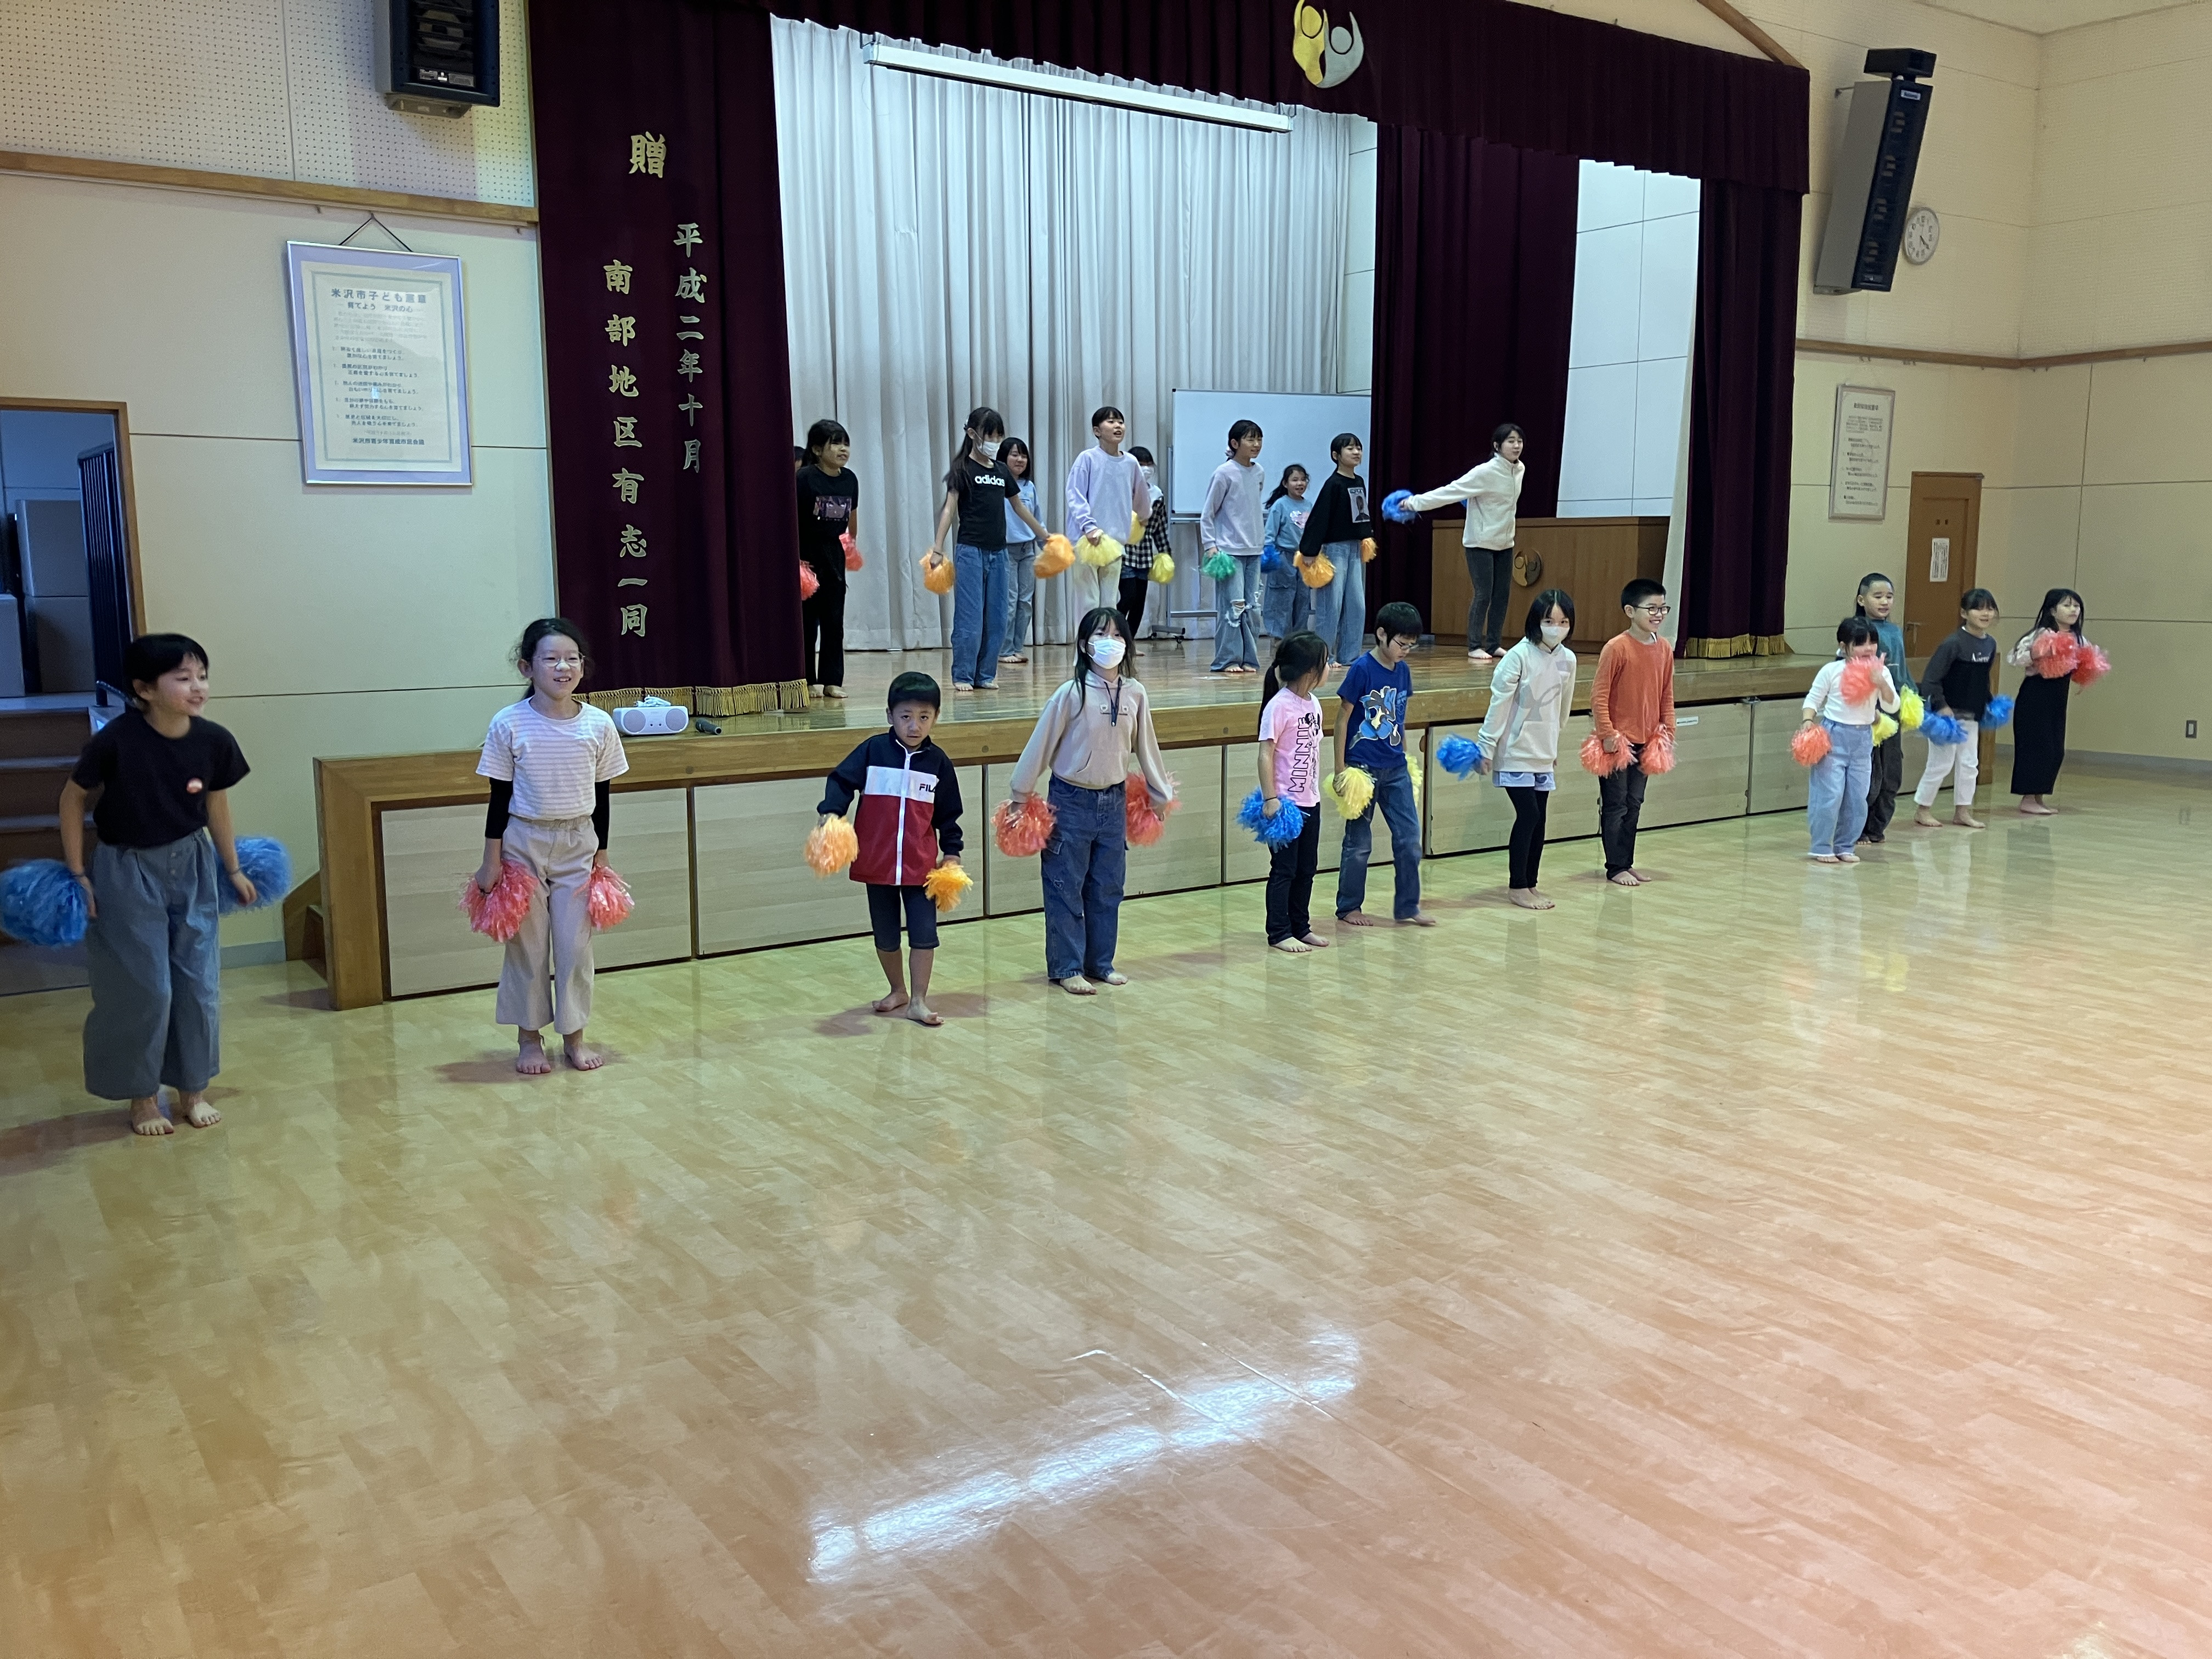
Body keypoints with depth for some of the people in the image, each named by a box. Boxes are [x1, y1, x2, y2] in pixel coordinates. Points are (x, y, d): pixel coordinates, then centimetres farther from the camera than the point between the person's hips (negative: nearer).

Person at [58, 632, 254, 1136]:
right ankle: (143, 1096, 20)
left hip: (191, 867, 4)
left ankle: (193, 1090, 24)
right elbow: (73, 797, -8)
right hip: (129, 872, -3)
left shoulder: (213, 741, -12)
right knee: (143, 988, 1)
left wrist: (233, 869, 13)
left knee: (199, 982, 8)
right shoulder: (116, 740, -23)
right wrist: (76, 873, -8)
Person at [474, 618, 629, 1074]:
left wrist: (602, 856, 7)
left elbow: (602, 796, 5)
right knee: (527, 944, 7)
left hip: (578, 845, 2)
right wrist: (491, 861, -3)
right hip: (524, 843, -1)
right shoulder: (509, 724, -8)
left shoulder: (599, 724, -3)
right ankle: (529, 1038, 20)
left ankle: (574, 1035, 20)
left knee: (576, 944, 6)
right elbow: (499, 796, -3)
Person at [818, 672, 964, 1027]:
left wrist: (952, 852, 5)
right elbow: (842, 781, -7)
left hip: (922, 863, 0)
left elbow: (948, 814, 8)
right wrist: (831, 812, -24)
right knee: (885, 934, 13)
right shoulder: (873, 750, -4)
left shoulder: (939, 761, 1)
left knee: (924, 932, -3)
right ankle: (898, 991, 32)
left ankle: (919, 1001, 9)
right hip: (877, 862, 0)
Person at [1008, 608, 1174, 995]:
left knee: (1107, 889, 12)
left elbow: (1145, 748, 10)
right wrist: (1021, 796, -3)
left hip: (1114, 801, 4)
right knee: (1065, 889, 3)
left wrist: (1162, 794, 18)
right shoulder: (1071, 694, -14)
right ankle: (1067, 968, 13)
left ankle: (1101, 963, 24)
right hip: (1071, 801, -4)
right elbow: (1040, 746, -7)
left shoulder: (1134, 694, -1)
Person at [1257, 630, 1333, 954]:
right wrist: (1270, 798, -19)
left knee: (1307, 868, 14)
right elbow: (1266, 755, -17)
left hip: (1310, 802, 8)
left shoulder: (1313, 703, 7)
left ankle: (1301, 927, 26)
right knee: (1284, 869, 2)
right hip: (1285, 802, -8)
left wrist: (1316, 789, 13)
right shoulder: (1279, 706, -16)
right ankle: (1279, 933, 11)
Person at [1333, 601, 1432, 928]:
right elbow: (1343, 719, -10)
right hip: (1363, 768, -6)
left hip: (1395, 769, 6)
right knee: (1359, 842, 4)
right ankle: (1348, 909, 18)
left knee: (1409, 837, 4)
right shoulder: (1362, 669, -13)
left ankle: (1407, 907, 16)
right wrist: (1340, 769, -11)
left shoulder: (1403, 671, 5)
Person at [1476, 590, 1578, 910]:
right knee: (1528, 815, -8)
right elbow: (1499, 703, -13)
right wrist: (1486, 746, -12)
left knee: (1539, 819, 7)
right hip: (1515, 753, -6)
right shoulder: (1519, 656, -15)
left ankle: (1530, 884, 18)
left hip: (1543, 755, 6)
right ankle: (1517, 886, 3)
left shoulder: (1568, 660, 3)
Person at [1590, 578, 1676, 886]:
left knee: (1634, 805, 14)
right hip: (1617, 742, -6)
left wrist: (1667, 730, 7)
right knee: (1615, 806, 2)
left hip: (1646, 742, 6)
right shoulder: (1617, 648, -15)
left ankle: (1627, 863, 23)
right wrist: (1607, 734, -15)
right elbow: (1599, 695, -14)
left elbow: (1667, 695, 13)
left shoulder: (1665, 649, 4)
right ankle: (1616, 868, 11)